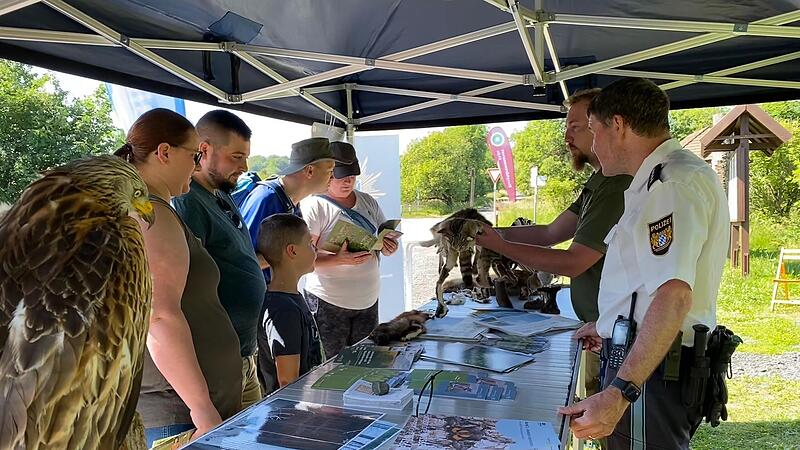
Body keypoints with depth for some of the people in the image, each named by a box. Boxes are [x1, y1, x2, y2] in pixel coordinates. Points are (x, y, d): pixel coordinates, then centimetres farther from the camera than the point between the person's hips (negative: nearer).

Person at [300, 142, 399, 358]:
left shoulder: (368, 201, 9)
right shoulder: (314, 206, -11)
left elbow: (385, 235, 17)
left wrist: (389, 247, -6)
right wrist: (338, 260, -30)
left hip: (368, 299, 6)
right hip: (329, 302, -6)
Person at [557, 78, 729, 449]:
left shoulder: (674, 183, -19)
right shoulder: (661, 178, 16)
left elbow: (673, 296, -30)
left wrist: (618, 393, -35)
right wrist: (609, 327, 35)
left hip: (650, 369, -10)